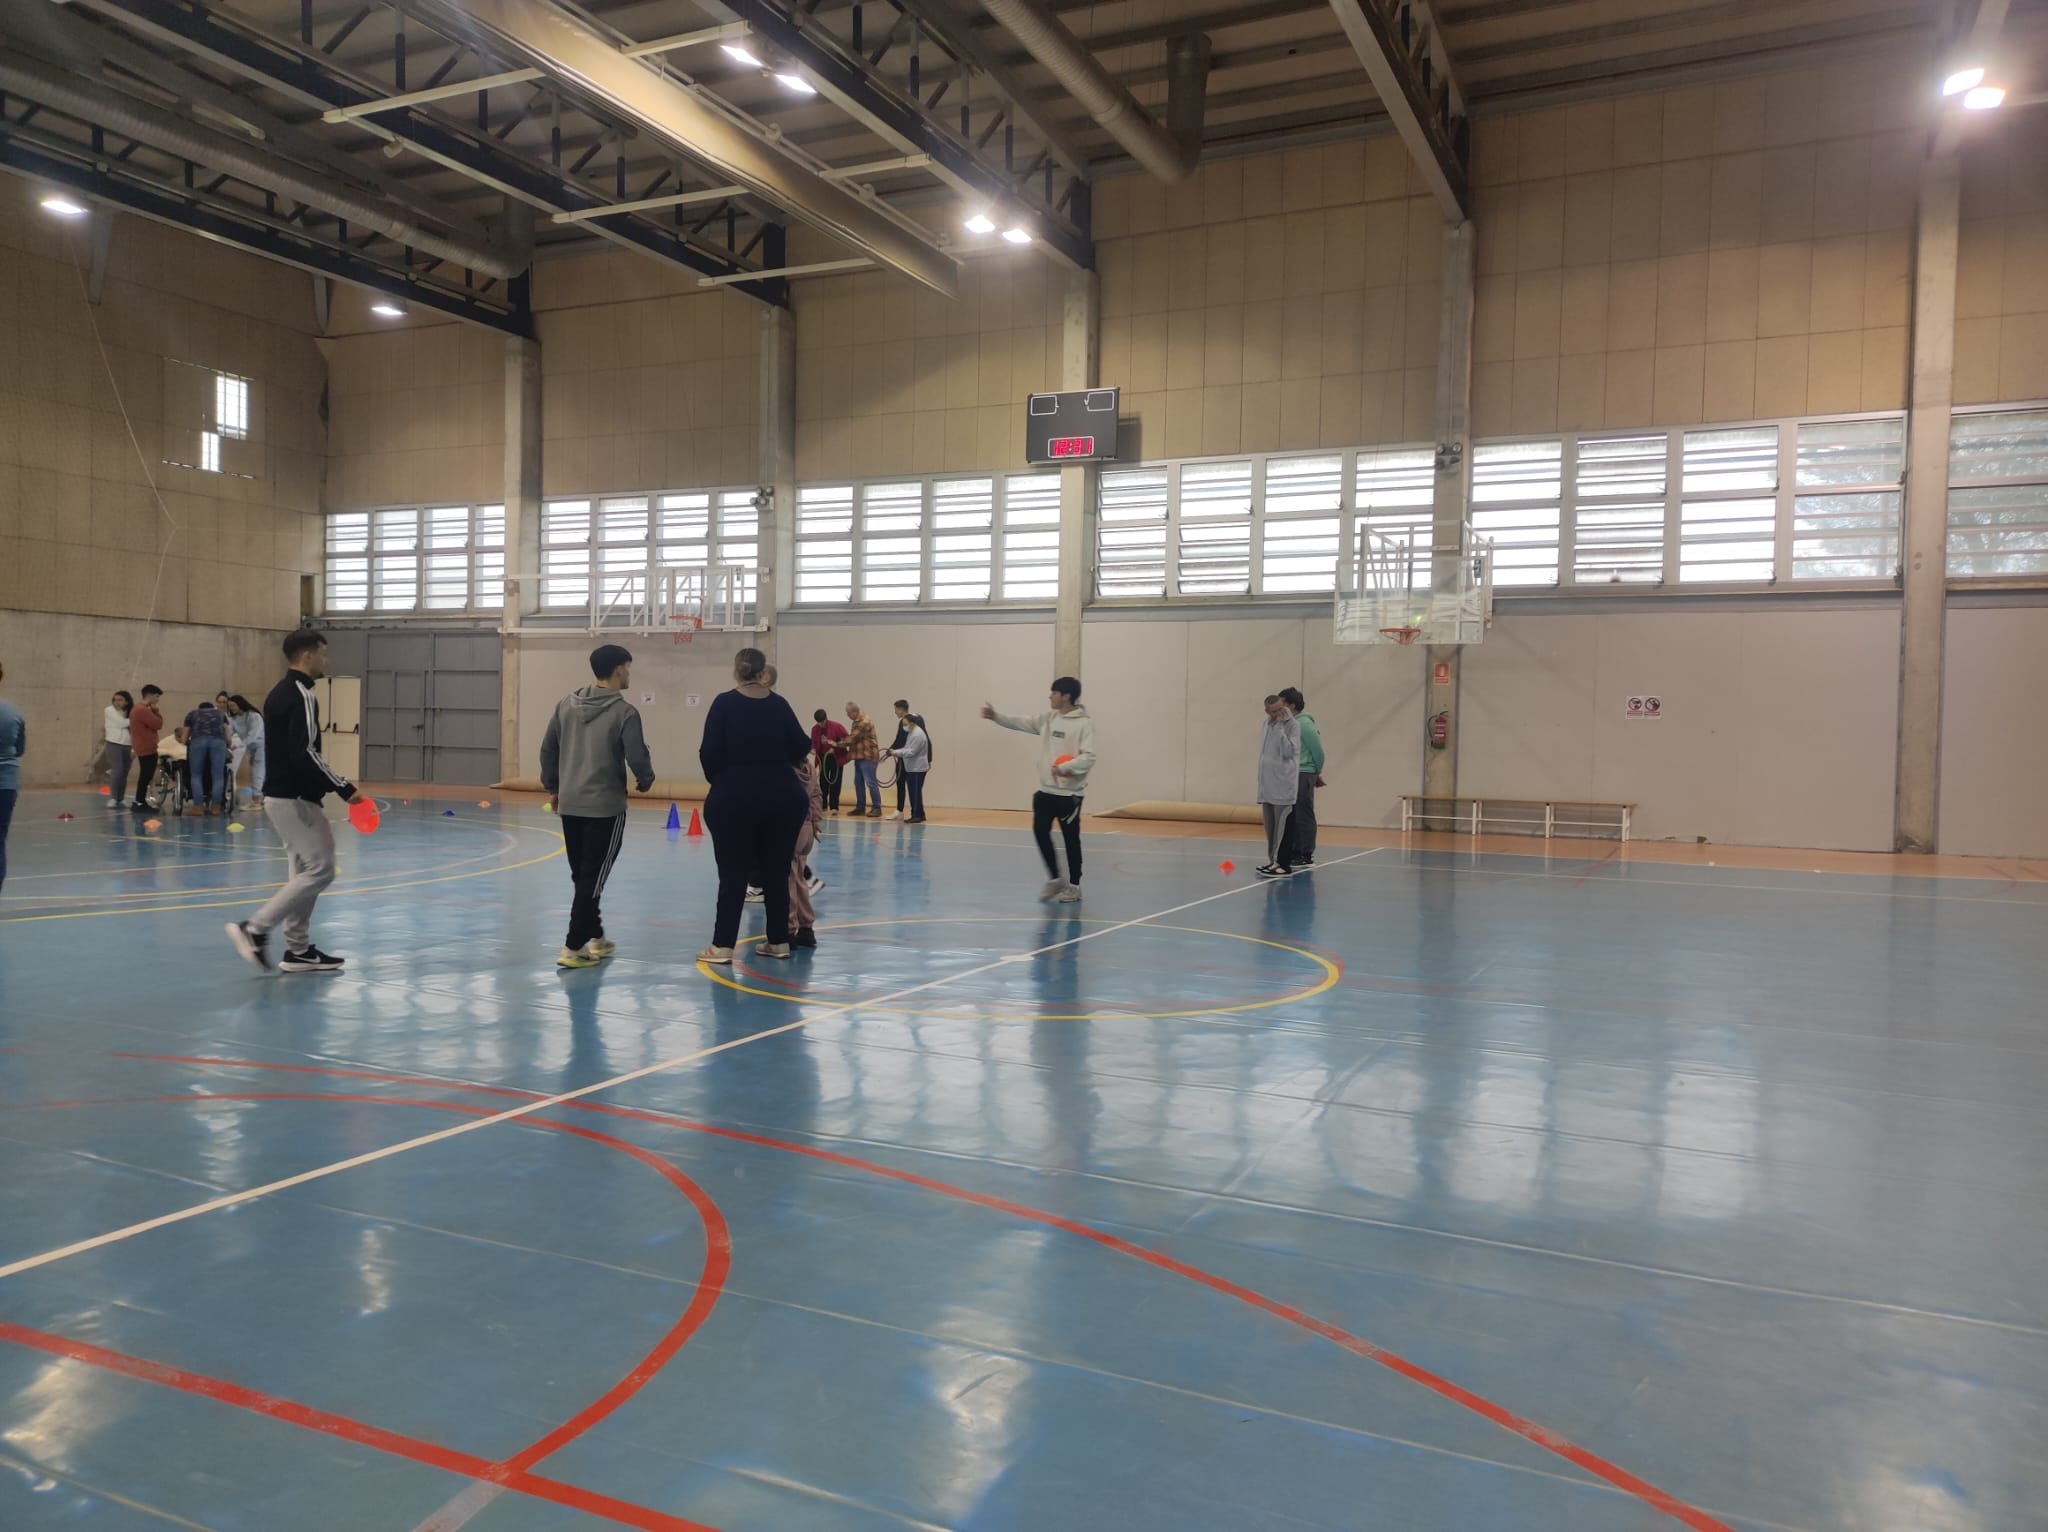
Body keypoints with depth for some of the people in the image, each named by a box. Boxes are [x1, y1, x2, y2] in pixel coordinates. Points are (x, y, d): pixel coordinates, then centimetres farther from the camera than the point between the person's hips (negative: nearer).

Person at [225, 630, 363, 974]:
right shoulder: (301, 695, -16)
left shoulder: (280, 692, 15)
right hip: (294, 799, -10)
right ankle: (255, 928, -7)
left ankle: (298, 950, 14)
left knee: (306, 870, 12)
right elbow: (305, 754, -24)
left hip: (279, 794, 10)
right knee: (320, 870, -7)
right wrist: (344, 787, -18)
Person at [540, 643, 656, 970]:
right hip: (606, 807, -6)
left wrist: (552, 786, 21)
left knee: (582, 876, 16)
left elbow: (547, 749, 9)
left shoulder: (567, 704, 5)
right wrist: (645, 781, 8)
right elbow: (637, 757, -13)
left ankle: (595, 937, 29)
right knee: (592, 878, -1)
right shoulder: (624, 712, -12)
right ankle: (573, 947, -3)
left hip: (570, 805, 6)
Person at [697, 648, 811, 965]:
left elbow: (709, 753, -8)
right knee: (776, 872, 11)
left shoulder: (724, 703, -5)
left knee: (733, 874, 3)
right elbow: (800, 748, 2)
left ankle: (723, 945, 2)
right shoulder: (778, 704, 2)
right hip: (781, 797, 2)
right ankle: (779, 941, 16)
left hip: (735, 799, -2)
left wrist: (718, 781, 10)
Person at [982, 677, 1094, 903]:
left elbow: (1088, 757, -18)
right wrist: (995, 716, -4)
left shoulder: (1084, 723, -12)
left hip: (1069, 792, -6)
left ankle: (1074, 886, 16)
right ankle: (1054, 879, 21)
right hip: (1046, 789, 6)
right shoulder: (1047, 719, 8)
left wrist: (1065, 767, -31)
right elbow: (1019, 723, 9)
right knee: (1040, 831, 5)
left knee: (1071, 838, 2)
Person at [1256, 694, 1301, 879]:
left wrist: (1280, 727, -18)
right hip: (1267, 785, 7)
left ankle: (1283, 864, -5)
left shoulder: (1292, 725, -7)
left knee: (1282, 826, -7)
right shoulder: (1267, 724, 13)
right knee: (1270, 826, 11)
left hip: (1284, 786, -7)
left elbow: (1288, 752, -18)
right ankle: (1273, 861, 19)